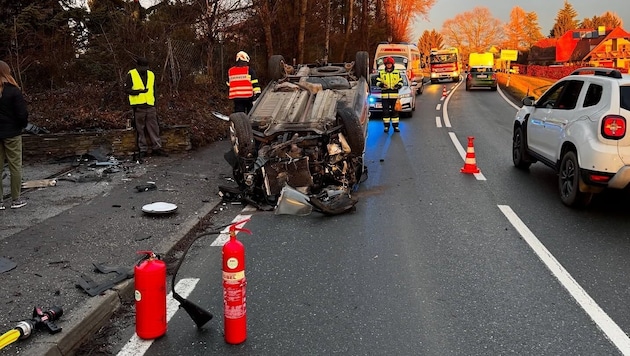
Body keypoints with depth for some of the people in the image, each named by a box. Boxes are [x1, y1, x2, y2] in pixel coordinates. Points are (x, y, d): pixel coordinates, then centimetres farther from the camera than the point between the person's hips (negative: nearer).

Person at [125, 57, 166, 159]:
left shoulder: (151, 75, 13)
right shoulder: (131, 74, 0)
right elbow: (127, 89, -4)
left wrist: (155, 105, 18)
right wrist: (139, 91, -20)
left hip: (150, 106, 4)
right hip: (138, 107, -3)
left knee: (154, 127, 1)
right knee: (140, 129, 2)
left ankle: (157, 148, 6)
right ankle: (142, 150, 8)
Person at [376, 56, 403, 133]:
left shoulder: (397, 73, 12)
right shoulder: (381, 73, 10)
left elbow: (401, 82, 12)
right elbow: (377, 82, 8)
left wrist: (398, 85, -10)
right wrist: (381, 84, -13)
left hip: (394, 95, 0)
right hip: (384, 95, 0)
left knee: (394, 111, 1)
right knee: (385, 111, 0)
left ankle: (395, 126, 6)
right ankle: (386, 126, 7)